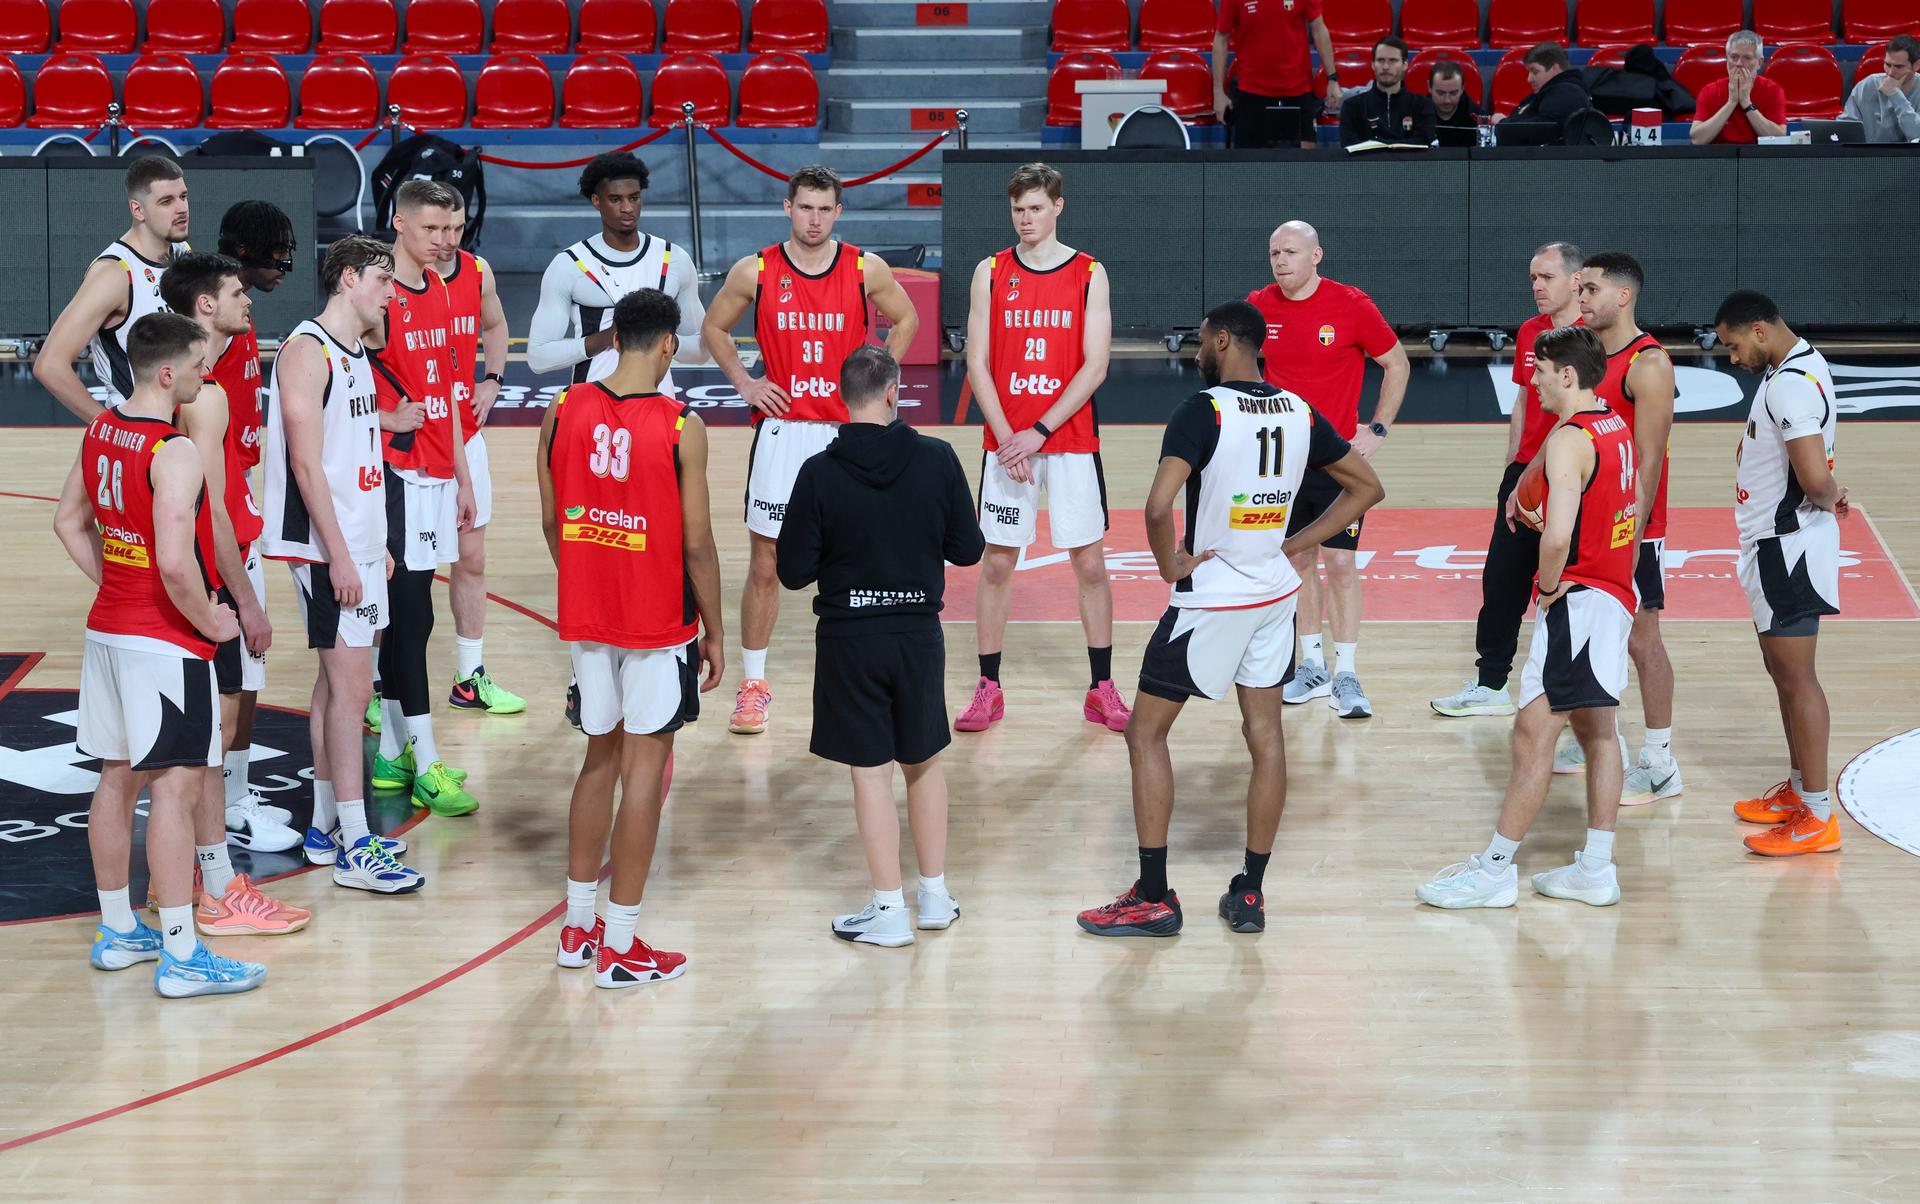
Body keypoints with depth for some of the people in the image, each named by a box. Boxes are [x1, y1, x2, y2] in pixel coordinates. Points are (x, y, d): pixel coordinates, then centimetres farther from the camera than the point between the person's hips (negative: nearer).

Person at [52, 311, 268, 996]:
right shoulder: (173, 452, -21)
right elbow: (175, 561, -29)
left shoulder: (100, 430, 6)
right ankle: (181, 957, -5)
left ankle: (117, 932, 27)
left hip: (108, 629, 9)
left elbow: (69, 520, 17)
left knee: (118, 779, 16)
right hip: (165, 642, -9)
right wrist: (210, 622, -14)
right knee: (176, 787, -6)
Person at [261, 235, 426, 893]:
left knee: (337, 684, 13)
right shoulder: (308, 351, -15)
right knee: (351, 687, -9)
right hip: (327, 548, -10)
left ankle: (325, 828, 20)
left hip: (358, 543, 10)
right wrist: (339, 556, -21)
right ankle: (354, 849, -7)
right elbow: (306, 464, -20)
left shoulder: (354, 353, 14)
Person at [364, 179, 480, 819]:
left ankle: (391, 754, 18)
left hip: (438, 473, 8)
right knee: (411, 616, -6)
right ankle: (427, 766, -4)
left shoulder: (438, 291, 13)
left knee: (408, 616, 11)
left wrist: (463, 476, 18)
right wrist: (388, 419, -16)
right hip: (399, 474, -8)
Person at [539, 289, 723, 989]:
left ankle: (577, 928, 25)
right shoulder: (681, 429, -14)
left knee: (601, 757, 19)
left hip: (585, 616, 5)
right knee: (645, 767, 2)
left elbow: (551, 522, 7)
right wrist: (714, 631, 0)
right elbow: (696, 544, -11)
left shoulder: (562, 412, -2)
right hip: (658, 622, -5)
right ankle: (619, 949, 4)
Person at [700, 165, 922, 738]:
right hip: (781, 430, 0)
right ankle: (753, 684, 12)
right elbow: (713, 328, 11)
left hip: (848, 431, 0)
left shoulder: (867, 270, -3)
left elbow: (905, 320, 14)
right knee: (765, 566, 2)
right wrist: (744, 383, 0)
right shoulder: (754, 272, -4)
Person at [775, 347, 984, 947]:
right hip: (919, 632, 2)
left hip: (849, 638, -2)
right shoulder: (938, 460, -8)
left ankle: (889, 910, 8)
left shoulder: (820, 473, -13)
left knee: (871, 770, 4)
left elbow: (794, 572, -9)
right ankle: (935, 895, 26)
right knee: (924, 762, 18)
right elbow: (968, 549, -1)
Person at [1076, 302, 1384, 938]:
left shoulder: (1204, 411, -18)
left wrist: (1171, 564, -12)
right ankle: (1250, 893, 16)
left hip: (1210, 599, -6)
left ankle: (1153, 898, 5)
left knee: (1146, 734, 5)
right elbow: (1367, 487, 13)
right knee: (1265, 737, 11)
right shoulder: (1300, 413, 2)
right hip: (1275, 596, 6)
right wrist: (1293, 544, 9)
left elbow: (1158, 507, -30)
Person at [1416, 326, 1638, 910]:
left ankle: (1495, 869, -2)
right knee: (1596, 731, 15)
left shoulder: (1568, 440, -19)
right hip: (1615, 594, 10)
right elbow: (1635, 502, 25)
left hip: (1577, 599, -10)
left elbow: (1557, 536, -31)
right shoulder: (1617, 429, 10)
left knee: (1533, 733, -5)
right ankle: (1596, 869, 19)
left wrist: (1548, 585, -13)